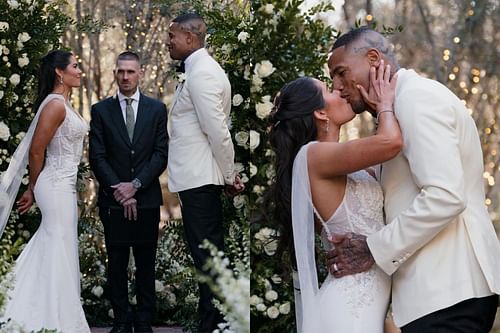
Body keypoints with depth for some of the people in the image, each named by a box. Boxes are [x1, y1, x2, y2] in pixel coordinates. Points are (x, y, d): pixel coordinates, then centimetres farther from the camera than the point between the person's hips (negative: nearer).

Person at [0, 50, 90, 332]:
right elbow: (36, 151, -14)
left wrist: (36, 190, 13)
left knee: (51, 251, 12)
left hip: (65, 185, 9)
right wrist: (34, 189, 0)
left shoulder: (64, 103, 14)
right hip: (57, 186, -9)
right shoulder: (55, 105, -15)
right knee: (59, 254, -4)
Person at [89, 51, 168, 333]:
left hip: (147, 200, 0)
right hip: (113, 201, 0)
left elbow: (161, 155, -1)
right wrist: (119, 191, -10)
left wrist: (135, 185, -12)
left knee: (146, 264, 5)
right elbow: (98, 157, -1)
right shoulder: (101, 110, 4)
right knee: (117, 264, 4)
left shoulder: (157, 109, 5)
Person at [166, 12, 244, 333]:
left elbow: (218, 131, -19)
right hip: (200, 177, 10)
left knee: (207, 257, -6)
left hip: (199, 179, -10)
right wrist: (228, 174, 16)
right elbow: (215, 129, 17)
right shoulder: (203, 69, 16)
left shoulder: (201, 73, -16)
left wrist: (230, 175, -10)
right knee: (211, 256, 14)